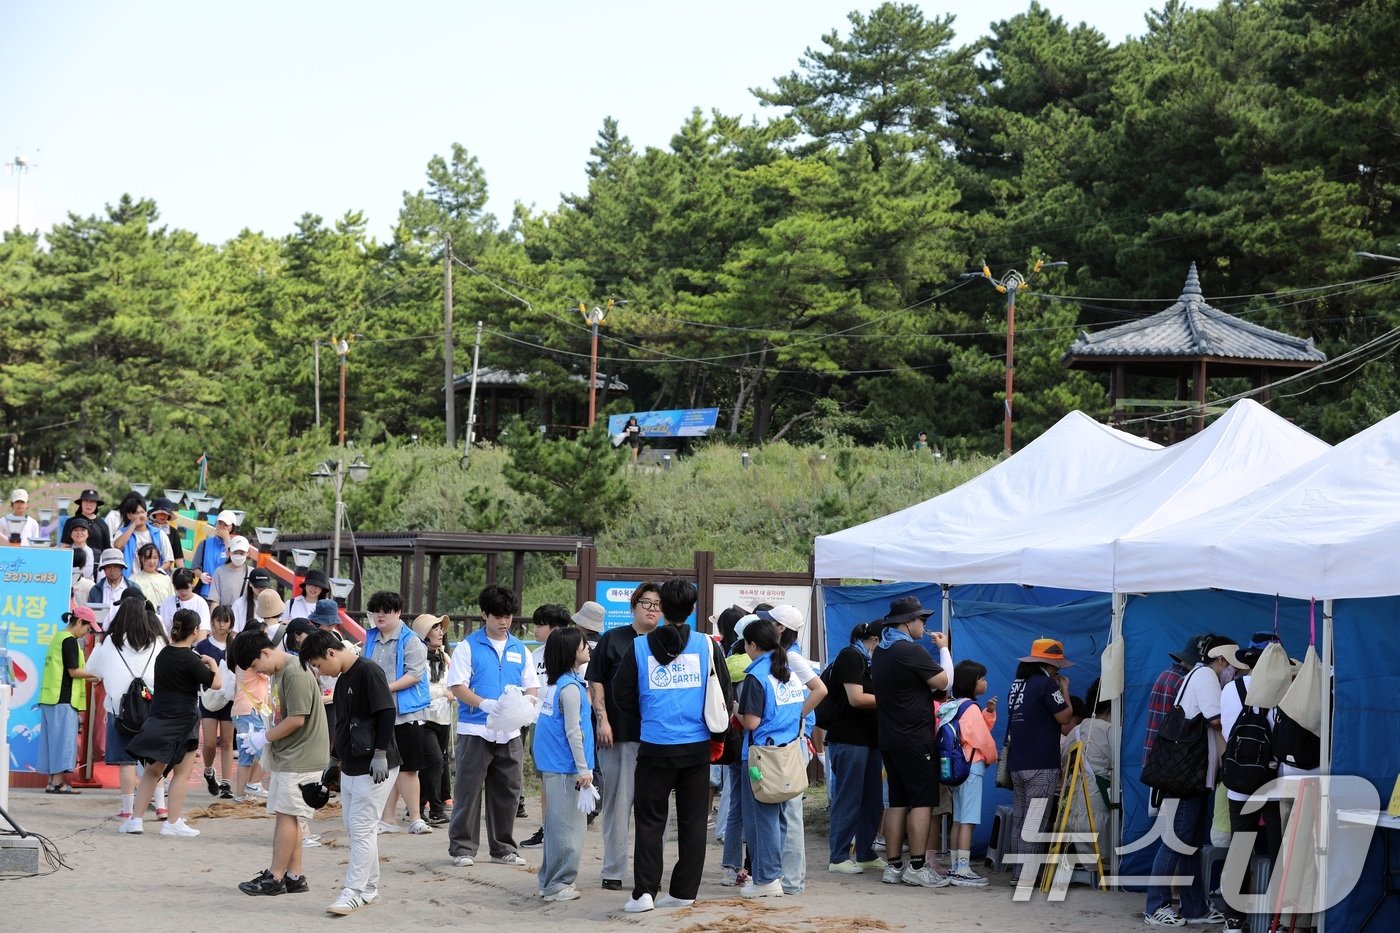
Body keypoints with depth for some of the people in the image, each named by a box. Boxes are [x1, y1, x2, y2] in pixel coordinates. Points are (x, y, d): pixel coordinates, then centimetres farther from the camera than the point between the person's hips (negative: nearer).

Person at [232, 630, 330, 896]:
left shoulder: (295, 673, -18)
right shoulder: (277, 673, 13)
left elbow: (297, 719, -21)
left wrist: (265, 738, -12)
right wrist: (266, 743, 8)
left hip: (300, 758, -10)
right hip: (285, 757, 10)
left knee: (286, 815, -5)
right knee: (287, 816, 11)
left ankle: (275, 878, -2)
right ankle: (294, 876, 15)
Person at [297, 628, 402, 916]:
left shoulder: (368, 672, -15)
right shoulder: (342, 679, 14)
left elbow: (386, 712, -19)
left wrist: (380, 754, -21)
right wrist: (334, 757, 25)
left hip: (373, 767, -10)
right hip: (350, 767, 10)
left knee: (362, 828, -8)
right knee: (354, 827, 12)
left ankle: (354, 892, -6)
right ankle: (369, 888, 19)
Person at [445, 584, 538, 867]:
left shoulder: (520, 649, 13)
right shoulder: (468, 647, -1)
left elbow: (532, 686, 13)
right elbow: (456, 686, -7)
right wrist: (484, 703, -23)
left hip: (510, 733, 4)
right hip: (475, 730, -4)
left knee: (507, 792, 8)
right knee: (469, 790, -1)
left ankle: (503, 847, 18)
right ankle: (463, 847, 6)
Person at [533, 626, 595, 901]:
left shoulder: (554, 683, 12)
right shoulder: (570, 687, -16)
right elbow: (573, 731, -18)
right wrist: (583, 769, -15)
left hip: (551, 764, 9)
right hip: (565, 768, -9)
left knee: (557, 825, 15)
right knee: (568, 826, -3)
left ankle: (550, 880, 21)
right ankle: (558, 884, 0)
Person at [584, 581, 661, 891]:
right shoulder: (613, 639, 5)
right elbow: (595, 682, 3)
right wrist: (603, 719, -6)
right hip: (619, 735, -2)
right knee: (618, 801, -1)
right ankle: (612, 871, 5)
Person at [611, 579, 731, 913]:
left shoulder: (640, 647, -3)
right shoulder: (707, 646, -3)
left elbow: (622, 696, 0)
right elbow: (725, 696, 2)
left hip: (655, 747, -1)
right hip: (697, 747, 1)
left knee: (650, 820, 6)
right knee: (692, 821, 11)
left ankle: (644, 891, -3)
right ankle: (684, 890, 13)